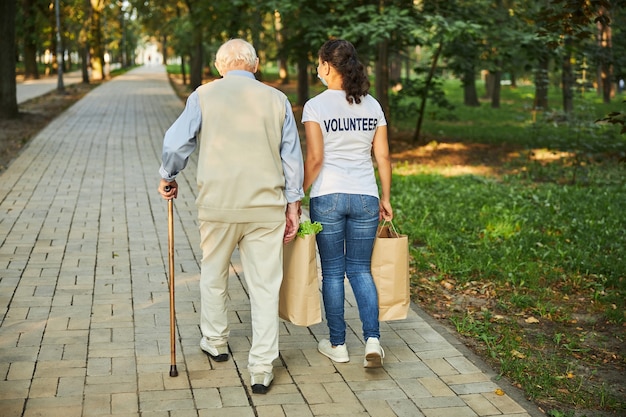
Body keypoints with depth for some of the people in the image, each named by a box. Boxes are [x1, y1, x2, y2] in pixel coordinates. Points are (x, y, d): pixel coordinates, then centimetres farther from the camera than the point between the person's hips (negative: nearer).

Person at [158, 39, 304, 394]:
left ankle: (216, 341, 39)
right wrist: (293, 204, 12)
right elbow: (292, 157, 6)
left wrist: (168, 178, 20)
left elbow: (176, 143, 2)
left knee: (214, 274, 21)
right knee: (265, 285, 5)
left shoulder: (204, 95, 0)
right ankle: (262, 368, 5)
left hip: (218, 204, 0)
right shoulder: (277, 100, 4)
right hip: (267, 206, 1)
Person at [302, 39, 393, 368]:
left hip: (327, 196, -3)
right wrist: (385, 198, 14)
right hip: (366, 196, 3)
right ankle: (372, 339, -3)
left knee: (332, 272, 9)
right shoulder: (372, 106, 5)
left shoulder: (315, 106, -7)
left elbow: (315, 159, -12)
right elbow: (383, 158, 5)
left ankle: (337, 344, 17)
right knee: (361, 270, 12)